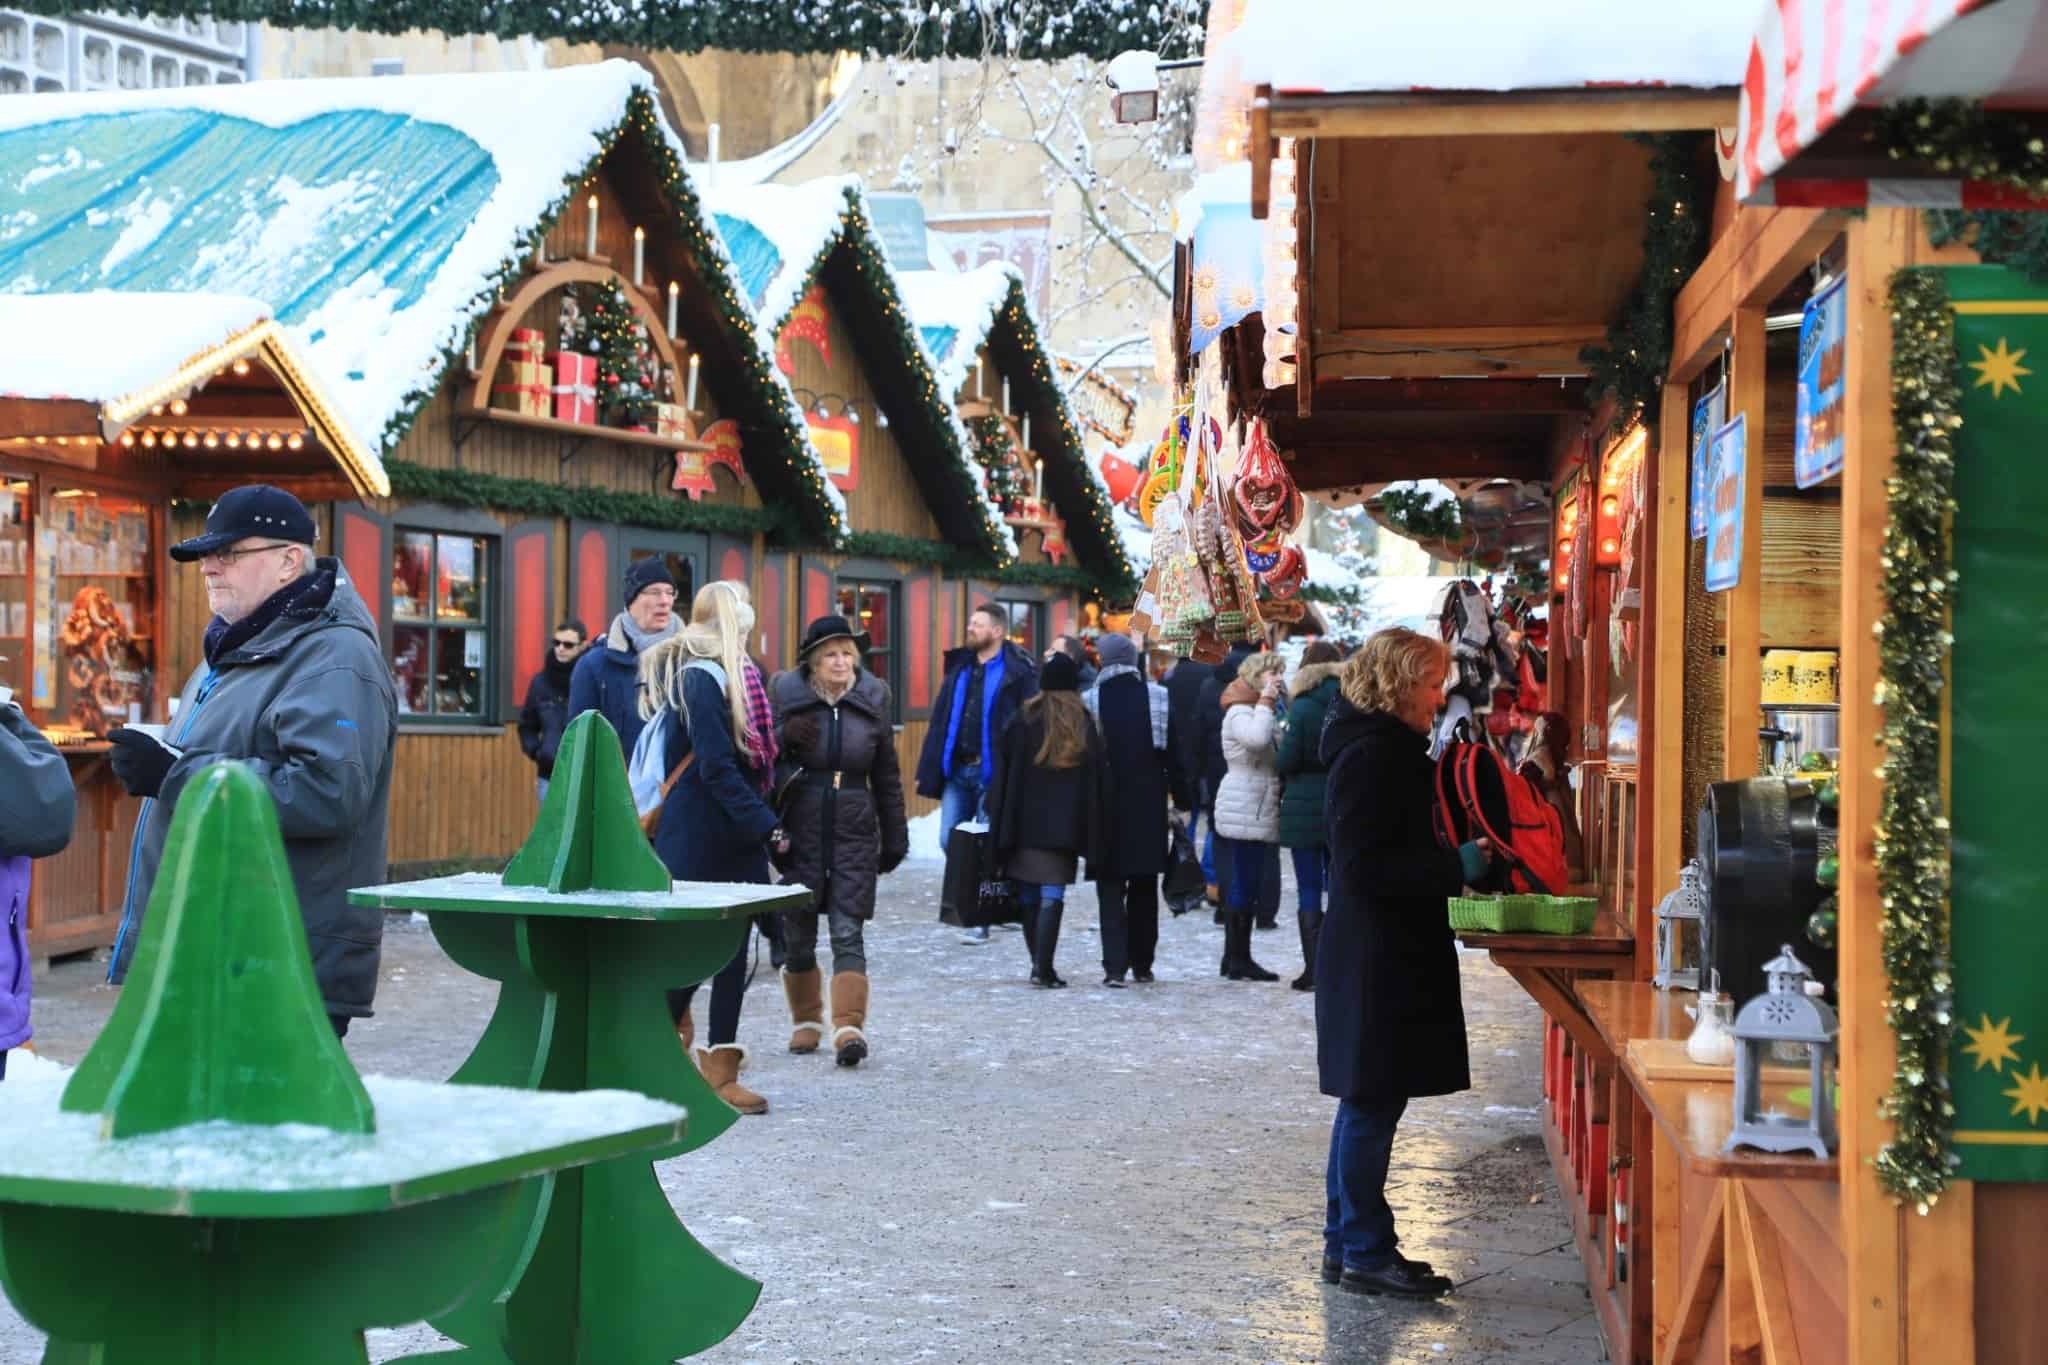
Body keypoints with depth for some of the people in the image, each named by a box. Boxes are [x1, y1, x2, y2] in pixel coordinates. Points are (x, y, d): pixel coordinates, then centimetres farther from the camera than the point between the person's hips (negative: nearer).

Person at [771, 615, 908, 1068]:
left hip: (854, 831, 0)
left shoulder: (873, 698, 3)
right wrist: (784, 737, -18)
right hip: (799, 829, 0)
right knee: (798, 932, 8)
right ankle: (806, 1020, 25)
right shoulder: (786, 693, -2)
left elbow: (887, 775, 11)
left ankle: (849, 1027, -15)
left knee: (847, 931, -9)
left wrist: (894, 838, 13)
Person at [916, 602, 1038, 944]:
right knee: (949, 840, 5)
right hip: (957, 769, 6)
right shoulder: (960, 668, 12)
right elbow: (940, 721, 14)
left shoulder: (1018, 672, -7)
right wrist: (929, 770, 9)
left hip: (992, 772, -6)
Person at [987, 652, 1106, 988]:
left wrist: (1001, 831, 5)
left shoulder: (1023, 721, 2)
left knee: (1030, 898, 11)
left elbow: (1005, 776, 1)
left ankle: (1040, 964, 16)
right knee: (1052, 897, -4)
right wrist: (1092, 840, 6)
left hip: (1025, 824, 1)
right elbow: (1098, 780, 3)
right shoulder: (1084, 724, 3)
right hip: (1065, 827, -1)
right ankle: (1043, 967, -14)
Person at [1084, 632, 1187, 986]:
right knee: (1144, 888, 14)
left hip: (1106, 803, -2)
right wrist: (1181, 798, 5)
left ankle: (1115, 966, -9)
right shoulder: (1158, 697, -1)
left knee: (1111, 888, 2)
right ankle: (1142, 963, 19)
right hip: (1149, 804, 2)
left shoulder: (1091, 700, -7)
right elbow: (1173, 752, 0)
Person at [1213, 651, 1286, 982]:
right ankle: (1238, 959, -6)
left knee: (1245, 883, 10)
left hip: (1256, 812, 10)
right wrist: (1267, 701, -20)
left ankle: (1235, 957, 14)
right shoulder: (1240, 711, -10)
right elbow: (1257, 738, -32)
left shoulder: (1257, 709, 21)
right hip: (1245, 811, -10)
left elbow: (1275, 755, 23)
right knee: (1245, 883, -9)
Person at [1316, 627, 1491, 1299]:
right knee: (1371, 1104, -3)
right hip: (1377, 960, -11)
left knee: (1368, 1104, 14)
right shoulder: (1370, 756, -18)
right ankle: (1365, 1252, 4)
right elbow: (1366, 866, -23)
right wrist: (1455, 866, -21)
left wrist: (1461, 860, 13)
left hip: (1385, 957, 11)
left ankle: (1348, 1245, 21)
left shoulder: (1384, 748, 14)